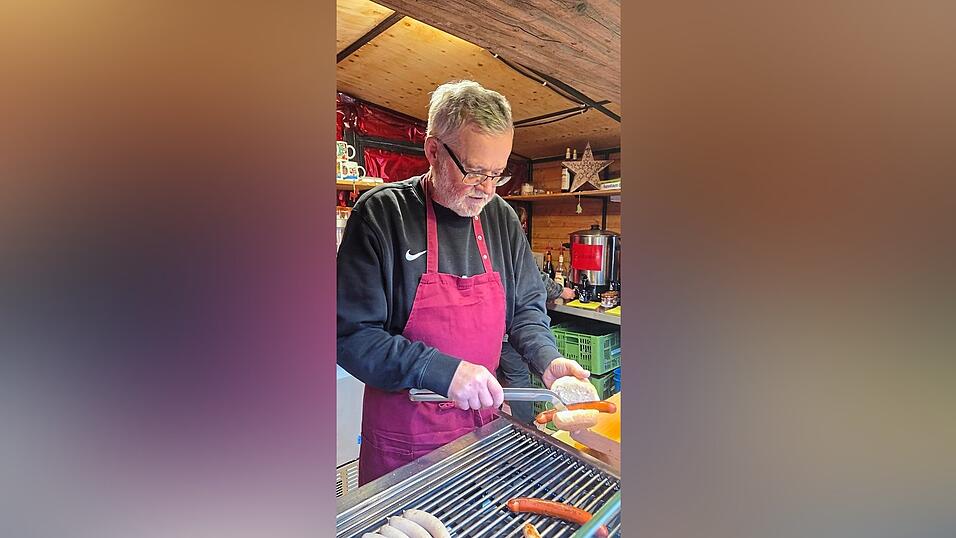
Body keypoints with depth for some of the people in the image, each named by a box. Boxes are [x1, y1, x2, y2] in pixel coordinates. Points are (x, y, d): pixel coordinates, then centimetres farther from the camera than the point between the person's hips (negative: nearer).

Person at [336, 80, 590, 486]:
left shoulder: (501, 217, 0)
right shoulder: (381, 213, -16)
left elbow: (526, 307, 8)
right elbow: (351, 334, -18)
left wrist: (547, 360, -9)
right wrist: (441, 371, -26)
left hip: (484, 423, 5)